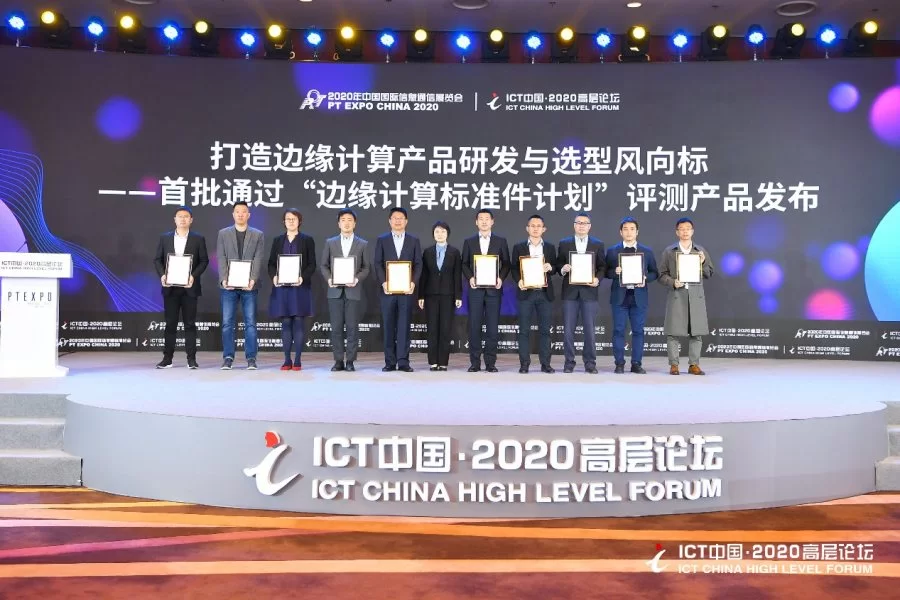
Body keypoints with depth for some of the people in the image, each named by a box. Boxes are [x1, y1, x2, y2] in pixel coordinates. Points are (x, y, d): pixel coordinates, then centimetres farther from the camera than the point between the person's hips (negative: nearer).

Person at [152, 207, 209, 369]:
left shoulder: (198, 239, 4)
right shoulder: (164, 238, 9)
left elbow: (204, 261, 1)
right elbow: (157, 259, 9)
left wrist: (194, 276, -13)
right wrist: (162, 275, -8)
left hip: (189, 287, -1)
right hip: (170, 287, 2)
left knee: (190, 323, 2)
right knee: (170, 323, 5)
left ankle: (191, 358, 6)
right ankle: (167, 358, 10)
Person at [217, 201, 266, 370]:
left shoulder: (258, 235, 9)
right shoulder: (223, 234, 11)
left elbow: (258, 260, -1)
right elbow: (221, 259, 2)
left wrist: (253, 279, -15)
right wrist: (224, 279, -12)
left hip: (249, 286, -1)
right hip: (229, 286, 1)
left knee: (250, 323, 1)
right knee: (227, 323, 1)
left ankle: (251, 358, 6)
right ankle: (228, 358, 7)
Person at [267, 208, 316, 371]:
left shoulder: (307, 240, 5)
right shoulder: (277, 240, 13)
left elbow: (312, 264, 0)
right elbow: (271, 263, 10)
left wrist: (303, 277, -17)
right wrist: (274, 276, -10)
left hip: (300, 286, -2)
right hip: (281, 287, 2)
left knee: (299, 322, -3)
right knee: (286, 323, 3)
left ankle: (297, 361, 2)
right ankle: (287, 360, 8)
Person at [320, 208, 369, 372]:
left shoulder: (363, 244, 8)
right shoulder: (330, 242, 12)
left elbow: (366, 268, 6)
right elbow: (323, 265, 10)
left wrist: (357, 279, -12)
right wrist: (329, 278, -8)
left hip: (353, 291, -1)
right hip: (335, 291, 1)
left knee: (352, 327, -1)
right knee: (336, 328, 2)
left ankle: (350, 361, 5)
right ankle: (338, 361, 8)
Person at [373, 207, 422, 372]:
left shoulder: (414, 240, 10)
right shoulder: (381, 240, 9)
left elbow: (418, 264, 5)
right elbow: (377, 263, 3)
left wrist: (413, 282, -10)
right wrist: (383, 282, -11)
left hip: (406, 289, 0)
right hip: (388, 289, 0)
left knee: (404, 325, -2)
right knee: (388, 326, 2)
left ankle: (403, 361, 1)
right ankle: (390, 362, 7)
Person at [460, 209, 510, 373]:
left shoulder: (501, 241, 8)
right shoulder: (469, 242, 10)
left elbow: (506, 264, 7)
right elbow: (464, 264, 9)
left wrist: (501, 278, -9)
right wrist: (469, 278, -8)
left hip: (493, 289, 0)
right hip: (475, 289, 1)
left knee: (492, 327, 0)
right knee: (474, 326, 0)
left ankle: (490, 362, 7)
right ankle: (475, 362, 6)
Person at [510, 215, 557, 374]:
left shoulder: (550, 247, 11)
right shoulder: (518, 247, 6)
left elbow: (555, 268, 11)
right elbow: (514, 268, 5)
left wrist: (550, 268, -11)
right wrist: (519, 280, -13)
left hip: (545, 293, 1)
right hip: (526, 292, -1)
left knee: (545, 329, 3)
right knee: (524, 330, 0)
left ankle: (545, 363, 8)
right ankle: (524, 363, 5)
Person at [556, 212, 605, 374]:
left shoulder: (598, 245, 8)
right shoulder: (564, 243, 9)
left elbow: (602, 267, 6)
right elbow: (558, 265, 8)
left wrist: (597, 279, -11)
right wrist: (563, 269, -13)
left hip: (589, 291, 0)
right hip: (570, 292, 0)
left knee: (589, 330, 2)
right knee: (568, 330, 1)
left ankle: (590, 363, 12)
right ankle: (569, 363, 10)